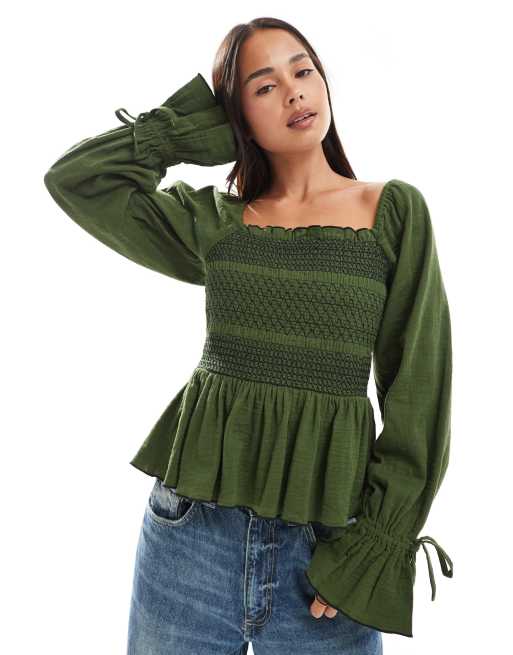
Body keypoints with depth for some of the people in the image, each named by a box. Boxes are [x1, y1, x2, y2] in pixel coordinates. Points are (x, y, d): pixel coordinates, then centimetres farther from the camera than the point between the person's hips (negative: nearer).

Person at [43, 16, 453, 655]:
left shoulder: (395, 211, 1)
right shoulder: (212, 219, 6)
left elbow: (418, 393, -2)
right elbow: (74, 177, 1)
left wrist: (377, 545, -7)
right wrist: (201, 123, 3)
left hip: (325, 534, -1)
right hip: (194, 524, 2)